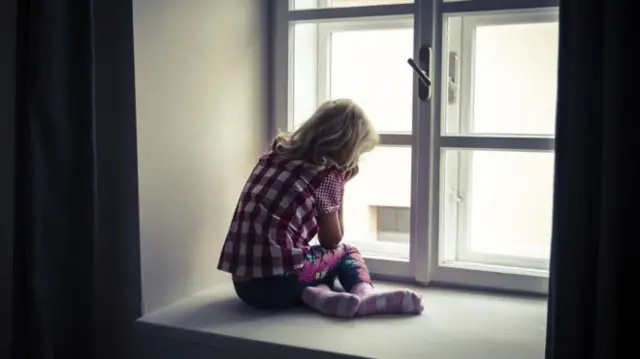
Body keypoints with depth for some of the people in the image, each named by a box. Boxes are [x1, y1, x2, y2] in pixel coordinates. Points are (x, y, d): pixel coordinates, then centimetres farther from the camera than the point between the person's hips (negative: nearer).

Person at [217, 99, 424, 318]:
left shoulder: (274, 155, 15)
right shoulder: (327, 174, -4)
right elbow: (332, 241, 8)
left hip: (243, 282, 6)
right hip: (277, 281, -5)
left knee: (316, 255, 29)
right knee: (347, 253, 21)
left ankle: (316, 293, -3)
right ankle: (365, 294, -7)